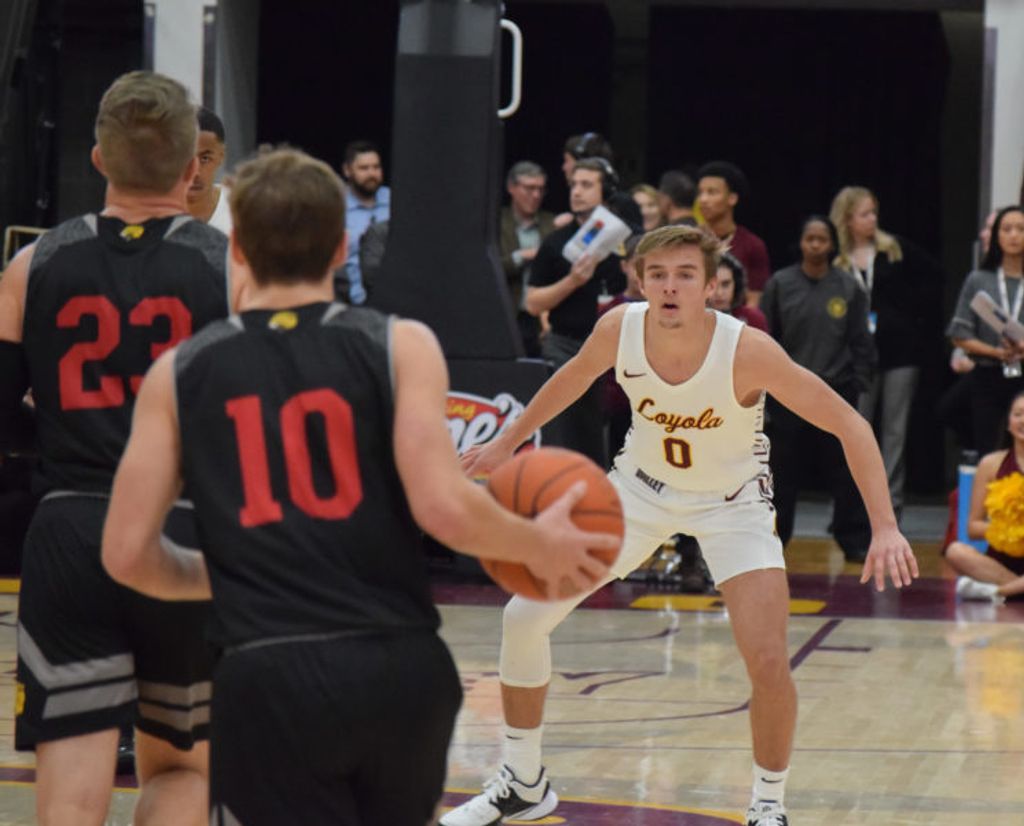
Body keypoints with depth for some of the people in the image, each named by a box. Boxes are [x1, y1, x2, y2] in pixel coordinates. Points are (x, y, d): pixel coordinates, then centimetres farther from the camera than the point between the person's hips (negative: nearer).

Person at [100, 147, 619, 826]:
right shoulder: (400, 346, 1)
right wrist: (541, 546, 8)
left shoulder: (180, 373, 6)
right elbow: (443, 507, -11)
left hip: (269, 679, -1)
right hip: (401, 668, 1)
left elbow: (128, 553, 3)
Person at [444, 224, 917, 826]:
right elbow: (574, 378, 3)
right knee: (525, 615, -2)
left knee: (768, 662, -20)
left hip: (731, 501, -3)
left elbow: (850, 424, -26)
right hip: (642, 486, 4)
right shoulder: (620, 329, -22)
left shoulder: (748, 351, -32)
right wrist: (509, 443, 12)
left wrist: (885, 527, -35)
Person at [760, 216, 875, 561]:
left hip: (836, 392, 0)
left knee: (845, 473, 2)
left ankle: (856, 542, 9)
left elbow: (861, 342, 7)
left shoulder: (849, 287, 4)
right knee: (783, 474, 4)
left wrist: (858, 384, -1)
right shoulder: (780, 284, 2)